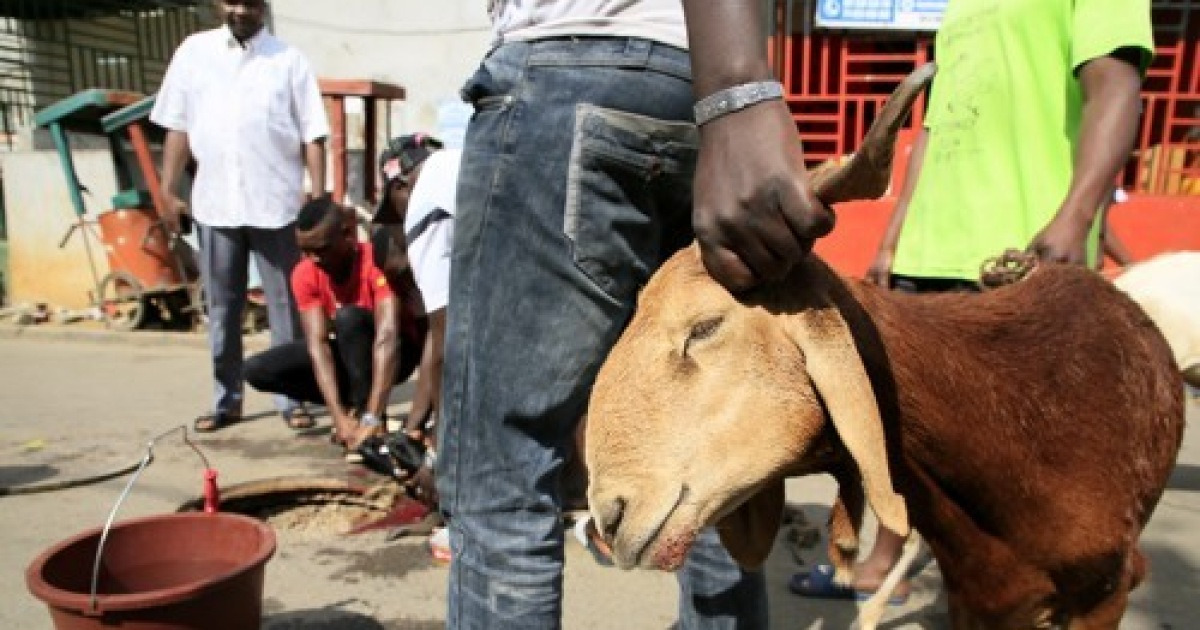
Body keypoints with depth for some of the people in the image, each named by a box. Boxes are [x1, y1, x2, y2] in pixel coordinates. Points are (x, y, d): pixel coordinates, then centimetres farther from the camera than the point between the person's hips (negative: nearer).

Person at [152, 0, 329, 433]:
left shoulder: (288, 59, 2)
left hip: (276, 203, -2)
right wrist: (168, 191, 5)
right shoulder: (194, 51, 9)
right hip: (214, 203, 3)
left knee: (285, 305, 4)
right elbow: (178, 127, 10)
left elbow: (312, 136, -1)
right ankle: (227, 399, 21)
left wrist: (319, 198, -7)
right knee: (221, 307, 9)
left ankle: (291, 398, 13)